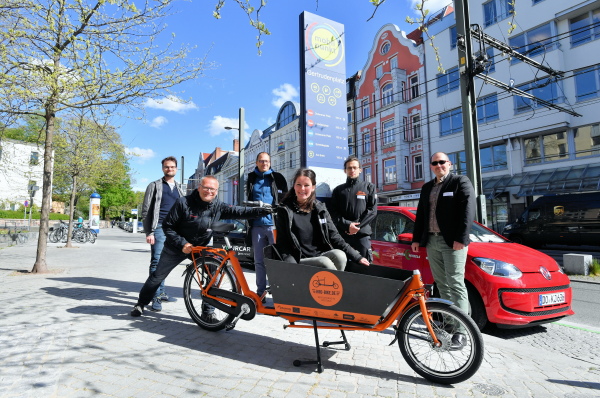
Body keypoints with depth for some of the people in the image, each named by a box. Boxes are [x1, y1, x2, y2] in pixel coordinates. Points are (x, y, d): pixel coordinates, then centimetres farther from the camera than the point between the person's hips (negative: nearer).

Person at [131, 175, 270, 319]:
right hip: (176, 247, -2)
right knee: (157, 277, 12)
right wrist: (182, 243, -24)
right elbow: (167, 226, -15)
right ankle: (140, 304, 40)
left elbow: (239, 211, -21)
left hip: (200, 248, 2)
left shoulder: (218, 206, -12)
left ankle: (208, 312, -5)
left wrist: (263, 210, -35)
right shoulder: (184, 203, -21)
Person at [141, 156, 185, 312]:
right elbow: (146, 210, -1)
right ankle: (156, 297, -3)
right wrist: (148, 232, -10)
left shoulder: (179, 189, 19)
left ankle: (161, 292, 21)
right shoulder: (154, 186, 5)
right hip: (159, 228, -5)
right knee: (157, 261, -7)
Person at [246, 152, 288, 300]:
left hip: (274, 223, -2)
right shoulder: (251, 179, 13)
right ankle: (260, 292, 17)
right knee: (259, 261, 7)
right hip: (257, 225, 3)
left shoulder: (278, 178, 5)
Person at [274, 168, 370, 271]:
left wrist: (357, 257, 0)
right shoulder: (285, 211, -2)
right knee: (325, 263, -30)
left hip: (322, 255, 4)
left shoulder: (320, 209, 9)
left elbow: (334, 236, 8)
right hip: (300, 261, -3)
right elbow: (282, 245, -4)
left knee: (339, 255, -27)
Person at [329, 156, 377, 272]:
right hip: (342, 235, 1)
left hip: (363, 234, -1)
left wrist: (358, 226, -9)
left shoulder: (369, 187, 13)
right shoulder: (338, 190, 15)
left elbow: (372, 210, 2)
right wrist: (347, 225, -11)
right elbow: (333, 212, 5)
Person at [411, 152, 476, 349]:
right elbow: (420, 215, 20)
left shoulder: (461, 182, 0)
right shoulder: (427, 188, 19)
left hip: (453, 242, -6)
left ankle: (460, 330, -3)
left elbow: (467, 212, -10)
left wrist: (461, 238, -18)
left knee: (456, 284, -7)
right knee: (442, 284, 10)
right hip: (431, 241, 6)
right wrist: (416, 238, 14)